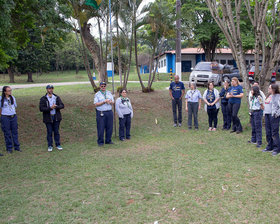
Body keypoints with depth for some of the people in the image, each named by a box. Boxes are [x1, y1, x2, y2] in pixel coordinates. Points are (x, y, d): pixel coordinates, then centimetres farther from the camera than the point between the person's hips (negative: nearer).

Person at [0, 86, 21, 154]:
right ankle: (9, 148, 14)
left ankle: (17, 147, 17)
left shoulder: (12, 97, 5)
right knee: (7, 133, 3)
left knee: (15, 132, 8)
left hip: (13, 117, 4)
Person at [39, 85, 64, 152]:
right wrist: (50, 108, -21)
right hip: (48, 118, -2)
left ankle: (58, 145, 18)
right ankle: (50, 146, 15)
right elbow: (41, 108, -12)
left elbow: (62, 105, -1)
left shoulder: (57, 97, 5)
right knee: (49, 132, 4)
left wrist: (56, 107, -20)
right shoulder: (43, 99, -4)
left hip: (56, 117, 2)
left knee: (56, 131, 8)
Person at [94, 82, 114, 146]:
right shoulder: (97, 94, 1)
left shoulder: (109, 93, 12)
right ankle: (100, 142, 8)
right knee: (101, 128, -2)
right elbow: (95, 104, -9)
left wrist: (110, 102, -13)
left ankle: (108, 140, 18)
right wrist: (104, 102, -16)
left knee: (109, 127, 6)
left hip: (109, 112, 4)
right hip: (101, 113, -4)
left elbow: (112, 103, 10)